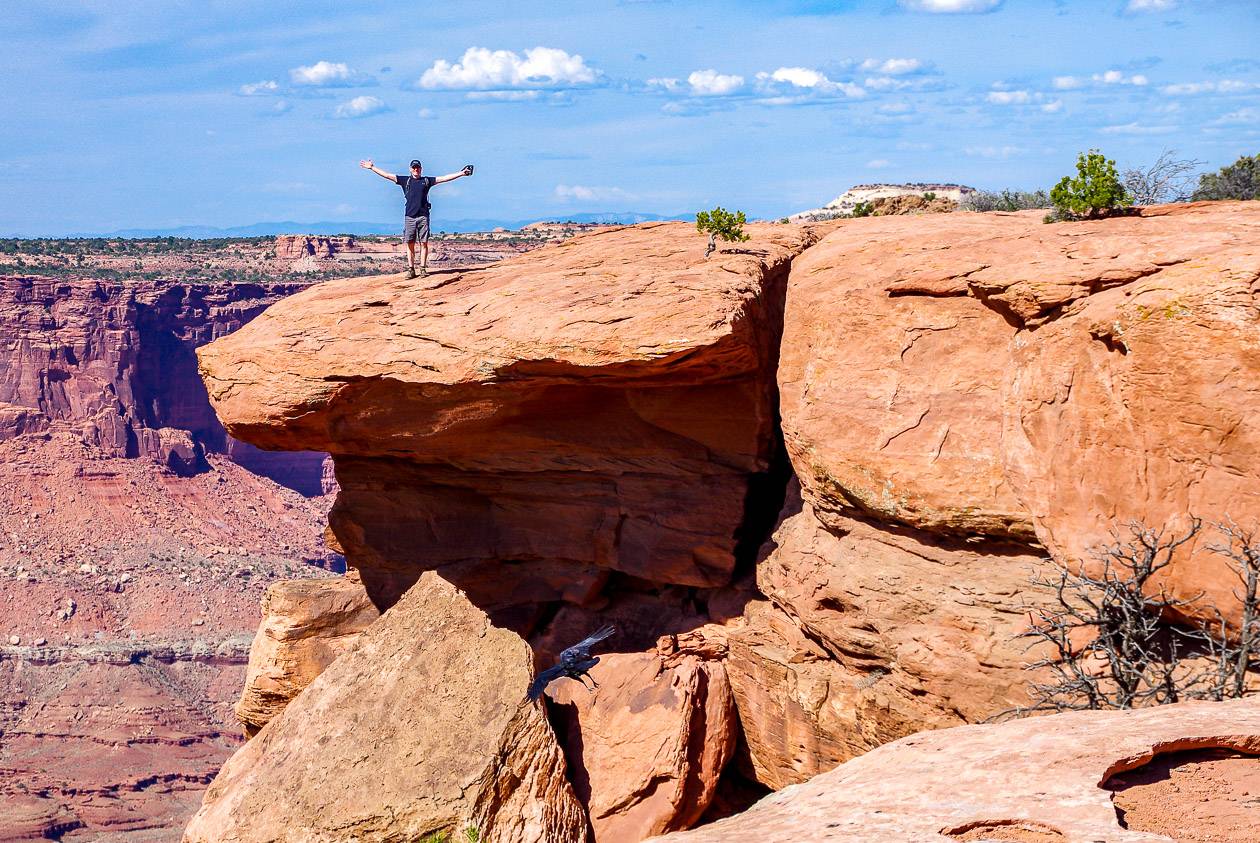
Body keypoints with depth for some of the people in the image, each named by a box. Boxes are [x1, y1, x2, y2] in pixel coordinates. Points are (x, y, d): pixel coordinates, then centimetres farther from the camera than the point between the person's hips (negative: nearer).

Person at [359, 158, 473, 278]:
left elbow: (445, 178, 9)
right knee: (410, 243, 0)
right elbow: (386, 175, 12)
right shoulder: (405, 180, 12)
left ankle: (423, 268, 2)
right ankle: (411, 269, 3)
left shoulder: (427, 180, 11)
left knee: (424, 243, -1)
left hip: (423, 216, 0)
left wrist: (461, 173, 4)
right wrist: (372, 168, 10)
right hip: (409, 216, 1)